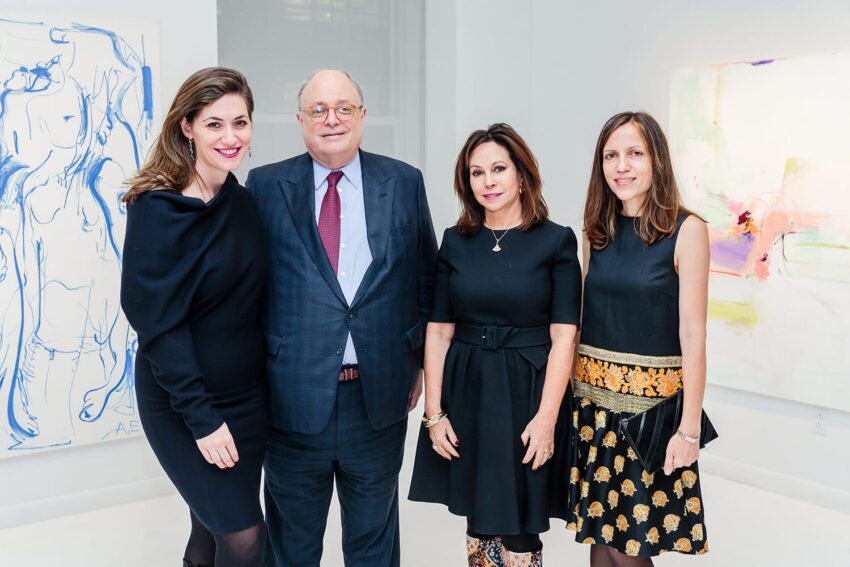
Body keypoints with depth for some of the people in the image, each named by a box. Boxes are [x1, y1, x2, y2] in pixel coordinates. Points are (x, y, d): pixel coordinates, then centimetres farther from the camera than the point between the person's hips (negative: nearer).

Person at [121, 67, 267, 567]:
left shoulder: (244, 203, 3)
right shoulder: (159, 208, -15)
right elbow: (159, 323, -17)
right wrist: (202, 417, -19)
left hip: (249, 397, 6)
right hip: (184, 405, -5)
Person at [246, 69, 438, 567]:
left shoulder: (404, 183, 2)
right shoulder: (266, 186, -1)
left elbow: (426, 278, 8)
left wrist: (419, 360, 7)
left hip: (380, 397, 1)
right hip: (294, 396, -1)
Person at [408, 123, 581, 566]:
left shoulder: (556, 240, -4)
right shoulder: (456, 242, 4)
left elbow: (563, 336, -8)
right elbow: (438, 331, 4)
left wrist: (547, 417, -14)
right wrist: (433, 412, -1)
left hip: (527, 393, -3)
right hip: (465, 393, 3)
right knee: (478, 524, 14)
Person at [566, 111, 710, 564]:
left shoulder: (686, 230, -8)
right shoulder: (598, 231, 7)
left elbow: (693, 335, -10)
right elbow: (582, 320, 11)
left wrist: (689, 428, -12)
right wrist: (569, 395, 5)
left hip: (652, 401, -4)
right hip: (593, 397, 5)